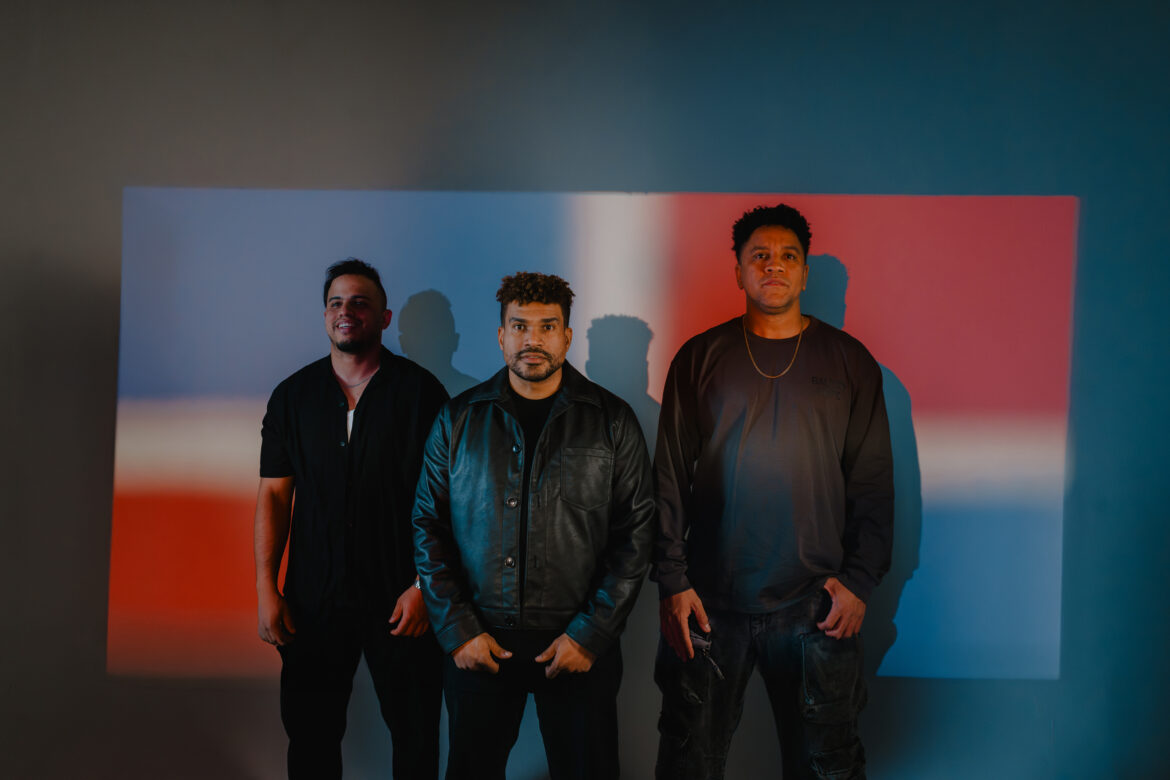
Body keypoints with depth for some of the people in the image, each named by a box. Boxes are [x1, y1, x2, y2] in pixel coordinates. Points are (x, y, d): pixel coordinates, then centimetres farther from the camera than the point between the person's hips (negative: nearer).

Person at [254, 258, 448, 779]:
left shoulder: (421, 391, -3)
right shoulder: (292, 395, 7)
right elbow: (274, 493, 7)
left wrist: (424, 586, -11)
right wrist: (266, 589, 1)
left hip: (400, 600, -2)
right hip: (313, 600, 3)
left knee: (416, 735, 8)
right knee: (310, 736, 13)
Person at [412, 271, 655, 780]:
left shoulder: (612, 421, 0)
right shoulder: (459, 420, 3)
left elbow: (635, 533, -2)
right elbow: (428, 527, 4)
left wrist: (591, 634, -8)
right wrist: (457, 629, -4)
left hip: (579, 644, -1)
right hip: (477, 645, 1)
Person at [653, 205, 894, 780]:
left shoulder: (850, 361, 5)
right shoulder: (700, 359, 4)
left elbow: (873, 485, 6)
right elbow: (669, 477, 2)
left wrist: (859, 581, -3)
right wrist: (671, 581, -4)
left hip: (818, 605, 0)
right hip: (709, 603, 0)